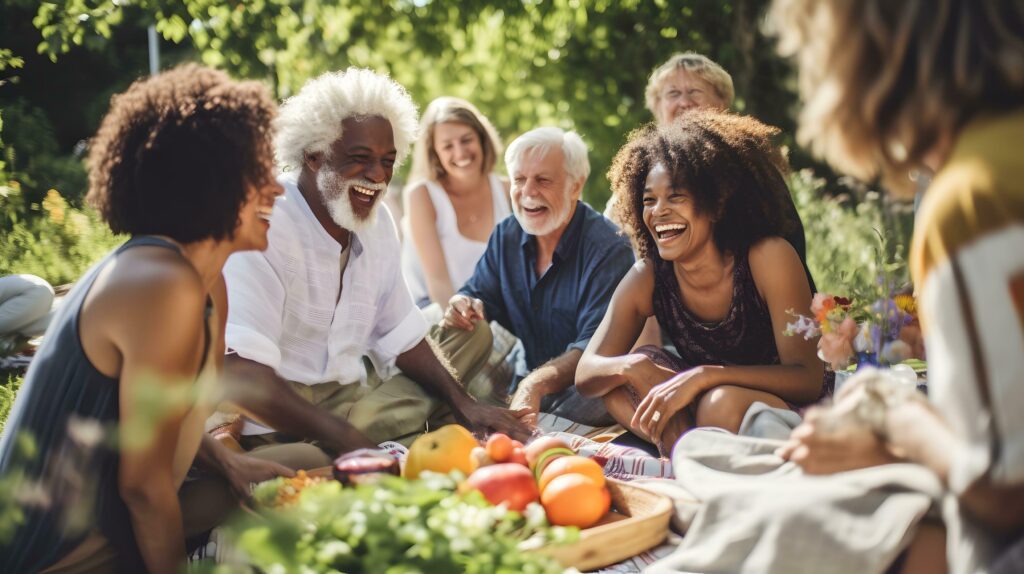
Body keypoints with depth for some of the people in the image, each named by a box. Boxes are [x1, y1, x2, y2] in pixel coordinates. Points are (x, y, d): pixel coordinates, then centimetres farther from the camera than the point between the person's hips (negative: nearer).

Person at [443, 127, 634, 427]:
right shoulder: (506, 236, 6)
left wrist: (536, 384, -44)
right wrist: (464, 306, -22)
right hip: (523, 375, 5)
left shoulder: (608, 250, -17)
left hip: (581, 388, -5)